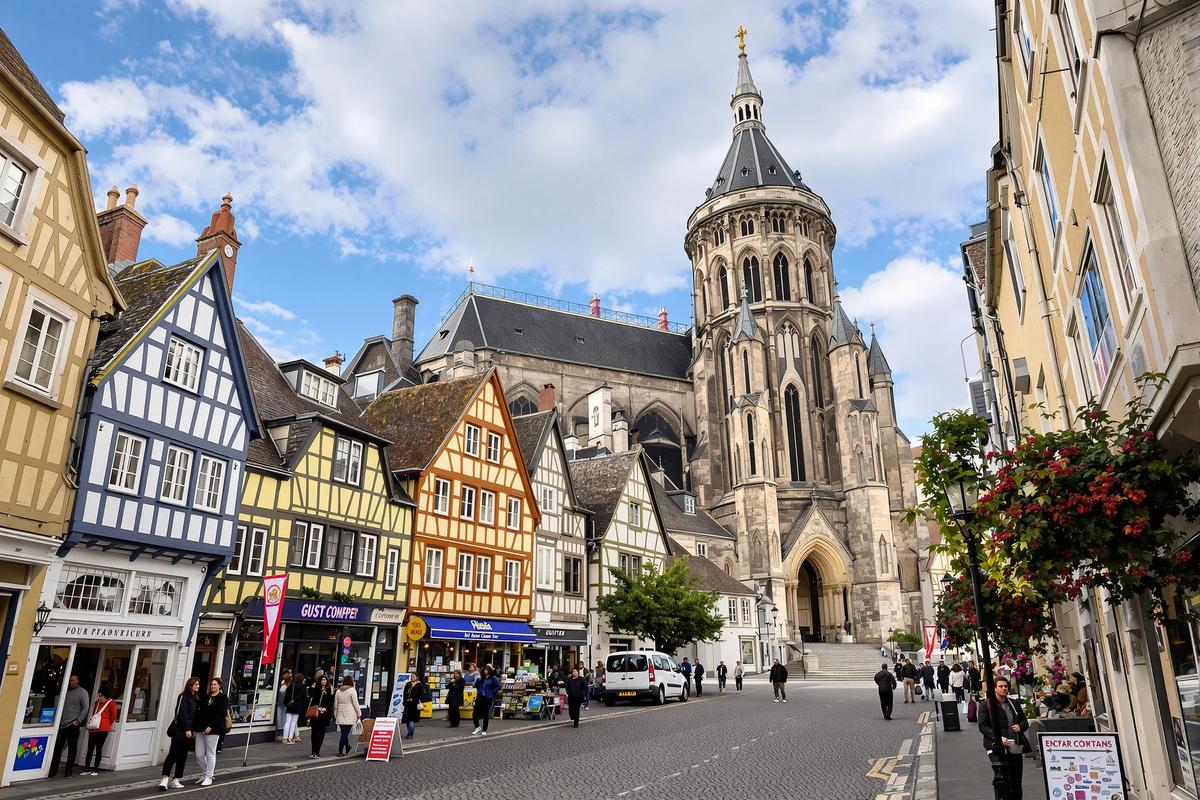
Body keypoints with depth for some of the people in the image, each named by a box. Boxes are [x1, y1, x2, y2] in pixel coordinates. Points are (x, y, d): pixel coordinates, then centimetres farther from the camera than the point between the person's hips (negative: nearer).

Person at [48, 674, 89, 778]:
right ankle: (53, 770, 12)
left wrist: (78, 721, -12)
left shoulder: (82, 692, -2)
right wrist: (57, 719, 8)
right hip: (61, 724, 4)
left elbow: (85, 708, -4)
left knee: (72, 749, 2)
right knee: (57, 747, 3)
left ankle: (69, 771, 10)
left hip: (73, 725, -4)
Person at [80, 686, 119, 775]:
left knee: (98, 749, 1)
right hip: (93, 728, 5)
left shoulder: (111, 703, -4)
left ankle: (96, 769, 8)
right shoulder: (96, 702, 12)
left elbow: (113, 716, 2)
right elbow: (91, 714, 22)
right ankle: (87, 768, 11)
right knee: (90, 749, 4)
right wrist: (89, 723, 12)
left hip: (102, 729, -5)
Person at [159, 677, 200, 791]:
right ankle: (164, 780, -14)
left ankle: (176, 780, 11)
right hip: (179, 730, -7)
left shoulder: (196, 699, 15)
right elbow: (183, 714, -14)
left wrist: (194, 730, 7)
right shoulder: (184, 697, -7)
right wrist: (187, 730, -17)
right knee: (173, 754, -12)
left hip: (188, 731, 7)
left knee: (183, 756, 7)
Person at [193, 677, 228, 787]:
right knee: (199, 754, 6)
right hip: (200, 729, 6)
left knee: (210, 754, -1)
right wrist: (195, 728, 4)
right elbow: (199, 713, 12)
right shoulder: (205, 697, 15)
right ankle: (204, 774, 25)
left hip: (213, 730, -6)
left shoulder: (223, 698, -3)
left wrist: (210, 726, -19)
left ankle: (208, 777, 8)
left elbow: (221, 715, -11)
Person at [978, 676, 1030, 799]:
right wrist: (998, 737, -20)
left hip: (1016, 747, 5)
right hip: (998, 748, -5)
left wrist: (1020, 726, 0)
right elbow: (982, 726, -6)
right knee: (1005, 782, -13)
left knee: (1017, 783, 9)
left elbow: (1025, 721, 24)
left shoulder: (1015, 704, 16)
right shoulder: (986, 705, 0)